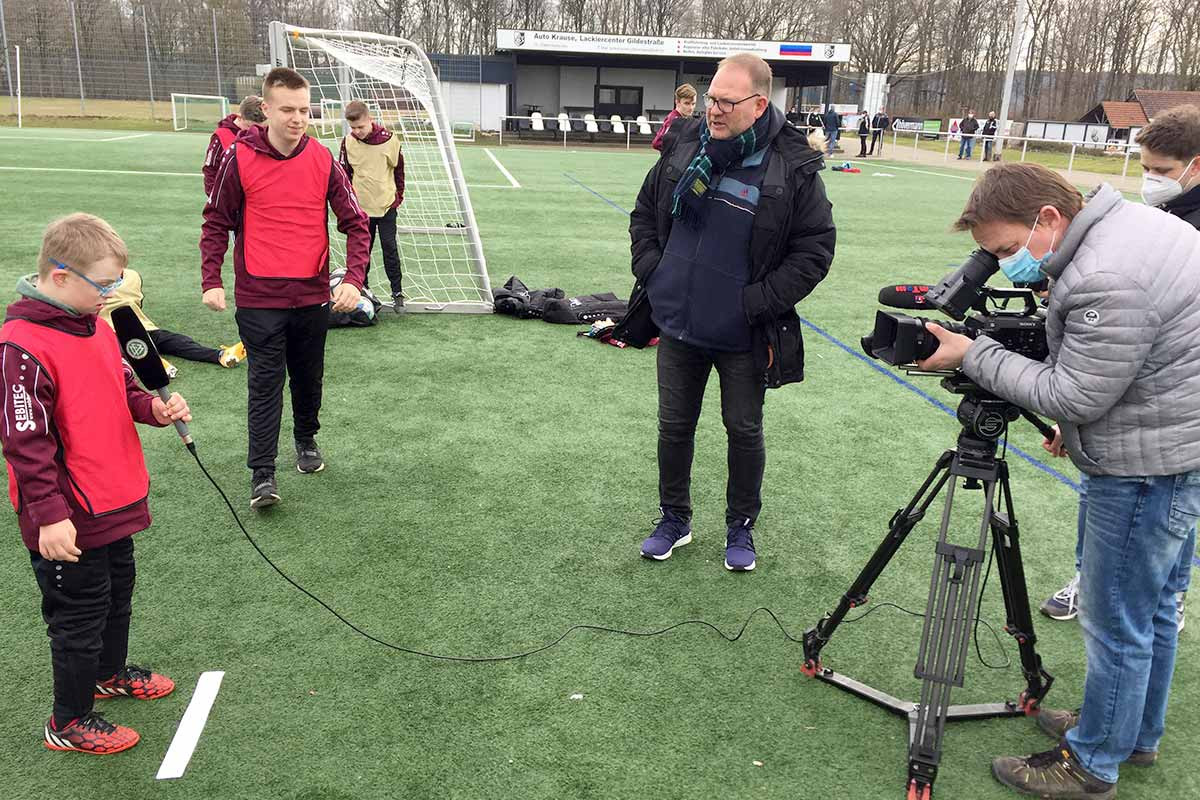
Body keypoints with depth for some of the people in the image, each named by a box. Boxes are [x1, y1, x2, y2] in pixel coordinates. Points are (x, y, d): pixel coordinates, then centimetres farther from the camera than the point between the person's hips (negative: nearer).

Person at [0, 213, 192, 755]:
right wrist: (50, 516, -24)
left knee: (118, 594, 26)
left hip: (114, 503, 9)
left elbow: (122, 390, 16)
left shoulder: (97, 325, 4)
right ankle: (69, 723, 25)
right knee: (79, 614, 6)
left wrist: (154, 408, -5)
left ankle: (110, 672, 50)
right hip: (69, 520, -9)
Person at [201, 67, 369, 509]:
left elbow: (356, 223, -1)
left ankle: (306, 440, 39)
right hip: (259, 297, -2)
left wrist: (353, 279, -14)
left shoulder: (324, 160, -3)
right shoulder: (240, 158, -7)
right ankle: (262, 474, 3)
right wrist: (211, 281, -5)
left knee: (309, 377, 16)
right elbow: (216, 223, 2)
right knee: (265, 382, -2)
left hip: (313, 294, 2)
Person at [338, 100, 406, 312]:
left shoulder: (389, 140, -11)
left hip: (387, 205, -2)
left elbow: (399, 169, 2)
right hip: (361, 206, 2)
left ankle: (397, 292, 6)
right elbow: (344, 173, 7)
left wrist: (399, 195, 6)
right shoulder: (348, 142, -5)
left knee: (390, 249, 0)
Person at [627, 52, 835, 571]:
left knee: (744, 430, 11)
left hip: (741, 336, -3)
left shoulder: (793, 168, -13)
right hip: (677, 323, 4)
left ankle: (741, 527, 31)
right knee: (674, 426, 14)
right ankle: (674, 519, 33)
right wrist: (651, 271, 0)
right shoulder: (686, 148, 0)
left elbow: (815, 248, -9)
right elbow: (644, 213, 13)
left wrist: (759, 303, -14)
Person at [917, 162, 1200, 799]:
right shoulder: (1131, 219, 5)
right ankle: (1136, 734, 41)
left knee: (1115, 625, 5)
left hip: (1146, 471, -10)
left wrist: (972, 355, -15)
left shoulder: (1106, 281, -29)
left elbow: (1073, 396, -21)